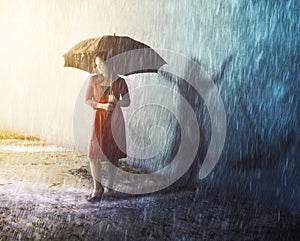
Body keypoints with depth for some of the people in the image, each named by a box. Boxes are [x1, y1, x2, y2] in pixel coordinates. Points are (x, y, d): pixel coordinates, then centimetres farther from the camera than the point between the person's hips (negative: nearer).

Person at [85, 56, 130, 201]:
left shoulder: (119, 82, 0)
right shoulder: (93, 80, 2)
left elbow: (127, 102, 5)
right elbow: (88, 100, 3)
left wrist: (116, 102, -15)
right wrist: (102, 105, -13)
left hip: (115, 119, 0)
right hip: (99, 118, 1)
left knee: (113, 154, 4)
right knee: (93, 154, -6)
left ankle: (110, 187, 18)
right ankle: (97, 188, 8)